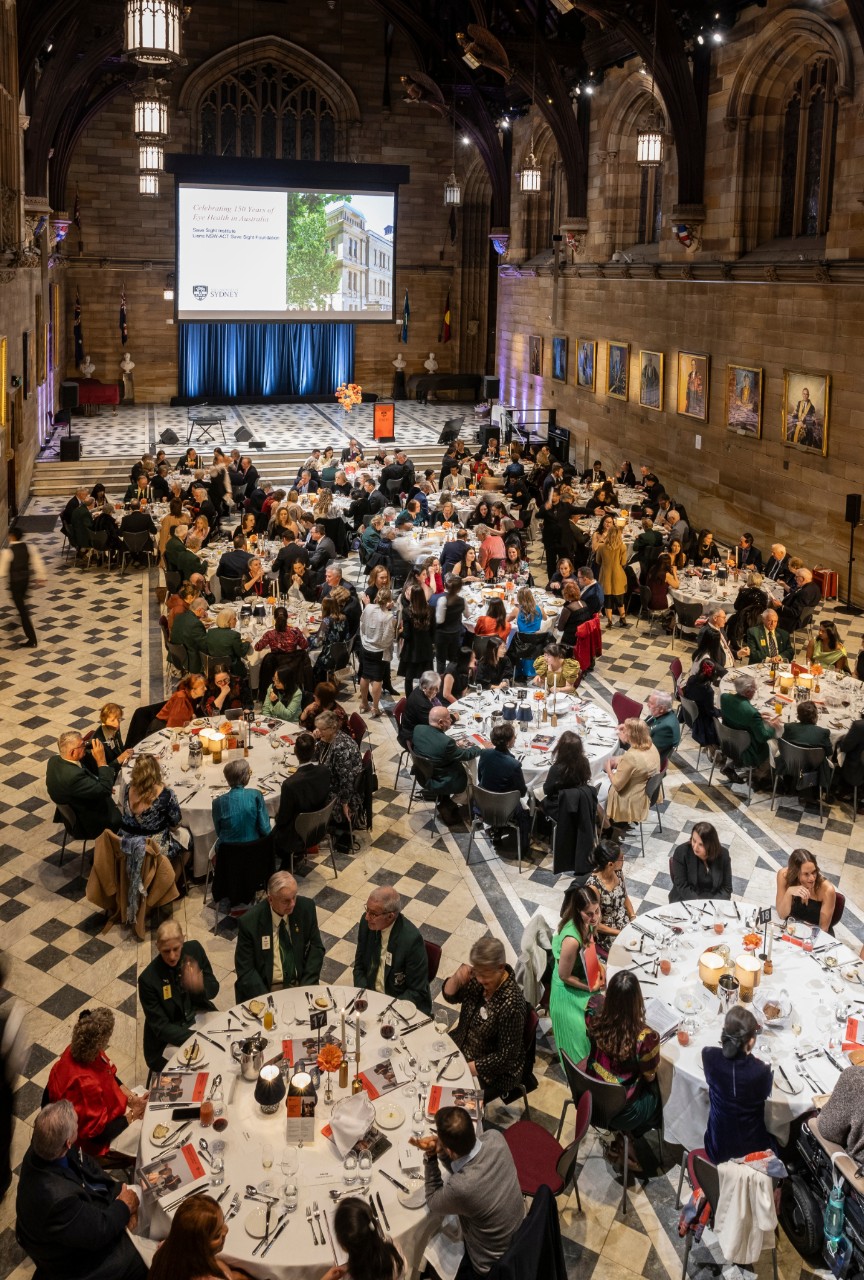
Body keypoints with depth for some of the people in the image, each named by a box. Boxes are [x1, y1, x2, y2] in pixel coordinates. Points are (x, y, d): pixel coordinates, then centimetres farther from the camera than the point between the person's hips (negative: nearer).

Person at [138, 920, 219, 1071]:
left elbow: (213, 990, -1)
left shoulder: (194, 949, -11)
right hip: (168, 1042, -5)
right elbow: (161, 1027, -17)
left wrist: (200, 987, -26)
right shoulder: (148, 979, -22)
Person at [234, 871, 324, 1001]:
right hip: (267, 989, -2)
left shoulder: (306, 908, -5)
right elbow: (245, 969, -7)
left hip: (299, 984, 3)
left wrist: (306, 986, -8)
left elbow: (316, 948, 4)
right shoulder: (249, 922, -13)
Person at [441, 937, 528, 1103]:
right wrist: (457, 978, -22)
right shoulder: (480, 977, -13)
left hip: (492, 1072, -7)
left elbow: (507, 1056, -25)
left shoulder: (510, 1004, -32)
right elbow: (450, 996, 1)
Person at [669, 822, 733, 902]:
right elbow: (682, 886, -12)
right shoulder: (681, 852, -12)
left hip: (714, 901, 2)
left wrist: (713, 905, -16)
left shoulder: (723, 854, -6)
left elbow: (726, 888, -2)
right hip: (686, 902, -2)